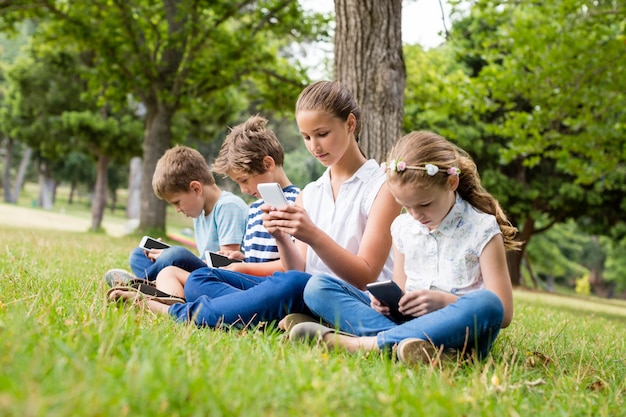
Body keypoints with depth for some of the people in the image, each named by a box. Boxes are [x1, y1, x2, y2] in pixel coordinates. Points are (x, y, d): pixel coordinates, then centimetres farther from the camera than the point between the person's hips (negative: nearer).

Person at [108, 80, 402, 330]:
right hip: (305, 300, 6)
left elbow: (365, 277, -7)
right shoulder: (309, 193, 18)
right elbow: (297, 269, 10)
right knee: (201, 279, -8)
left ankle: (181, 314, -29)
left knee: (294, 286, -39)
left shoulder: (382, 186, 0)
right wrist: (281, 237, -10)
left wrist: (314, 236, -20)